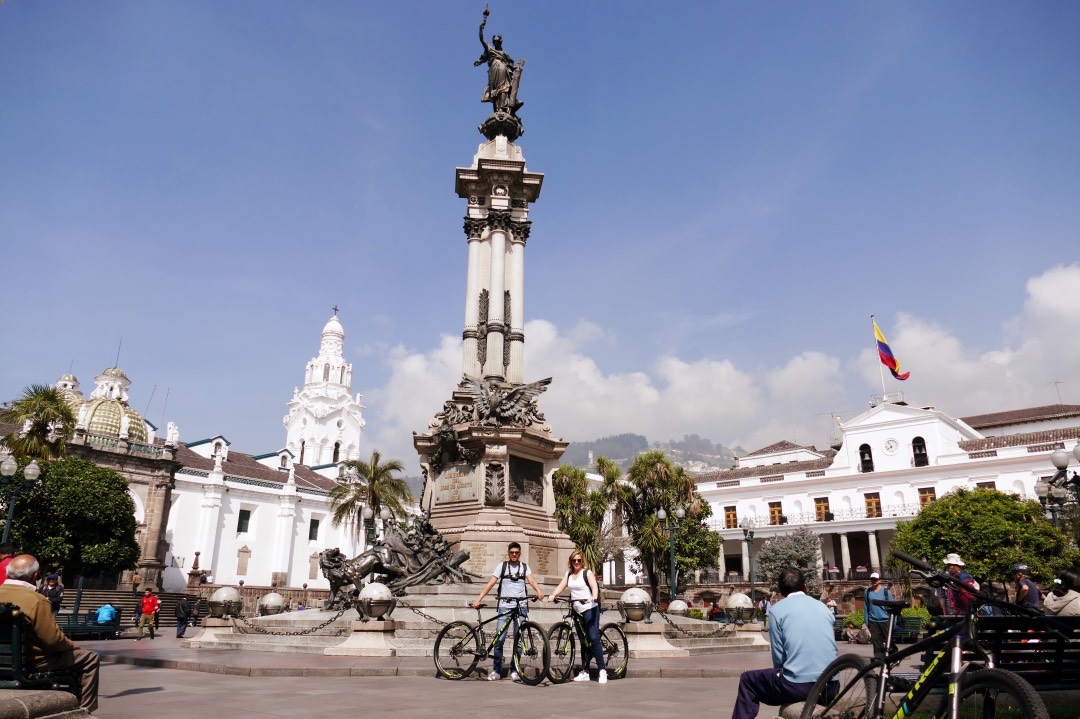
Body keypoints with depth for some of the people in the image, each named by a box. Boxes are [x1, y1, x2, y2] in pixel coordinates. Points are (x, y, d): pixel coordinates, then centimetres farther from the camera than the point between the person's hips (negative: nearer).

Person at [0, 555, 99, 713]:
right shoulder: (37, 600, -25)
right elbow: (53, 640, -22)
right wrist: (72, 645, 0)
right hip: (35, 661, -8)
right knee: (90, 658, 5)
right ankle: (84, 709, 8)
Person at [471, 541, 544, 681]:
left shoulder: (524, 567, 10)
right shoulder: (502, 566, 5)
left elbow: (531, 580, -8)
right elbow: (491, 583, -3)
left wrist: (539, 592, -29)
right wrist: (478, 599, -14)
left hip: (521, 607, 1)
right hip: (505, 606, -1)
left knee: (518, 639, 4)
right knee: (499, 638, -6)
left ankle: (514, 670, 15)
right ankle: (497, 670, 6)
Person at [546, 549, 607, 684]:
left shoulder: (587, 573, -6)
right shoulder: (569, 574, 10)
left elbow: (594, 586, -21)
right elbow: (561, 586, 0)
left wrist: (593, 597, -41)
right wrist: (552, 595, -19)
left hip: (590, 609, -6)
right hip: (577, 611, 6)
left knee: (594, 638, -14)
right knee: (583, 642, 11)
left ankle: (602, 670, -11)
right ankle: (585, 672, 16)